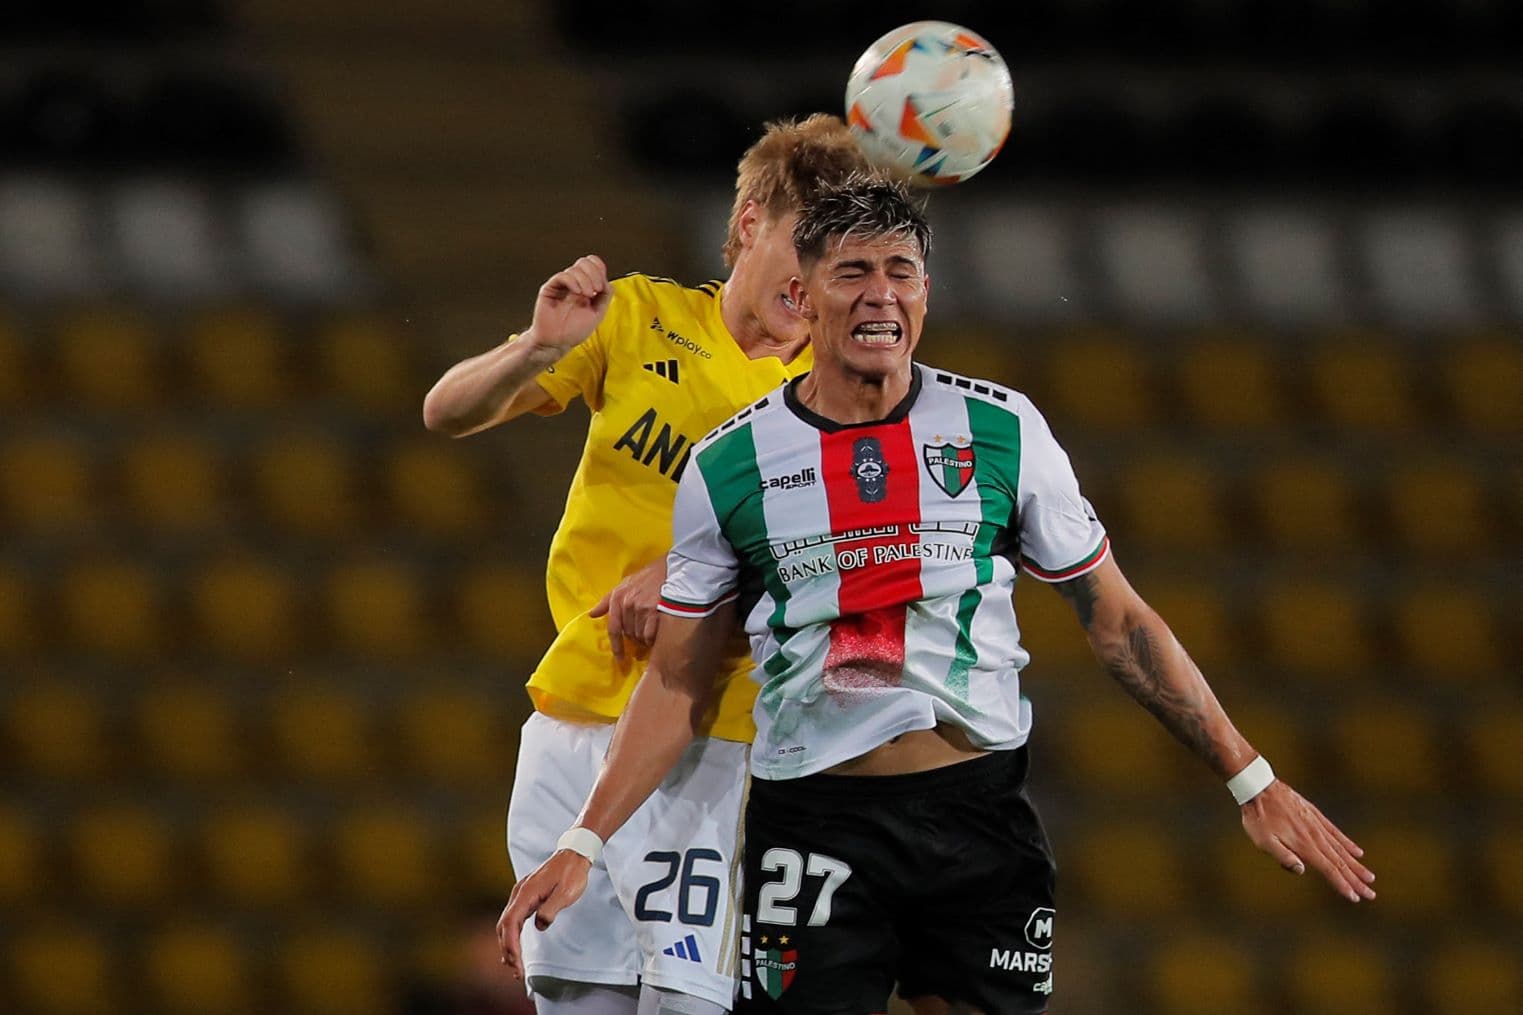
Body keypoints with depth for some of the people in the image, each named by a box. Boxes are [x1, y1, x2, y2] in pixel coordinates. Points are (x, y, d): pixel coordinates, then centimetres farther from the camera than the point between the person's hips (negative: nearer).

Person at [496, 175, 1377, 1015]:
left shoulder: (1003, 432, 3)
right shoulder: (727, 467, 2)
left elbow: (1118, 622, 8)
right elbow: (677, 685, 8)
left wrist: (1253, 782, 5)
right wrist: (582, 845, -1)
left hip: (980, 813, 1)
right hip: (814, 822, -1)